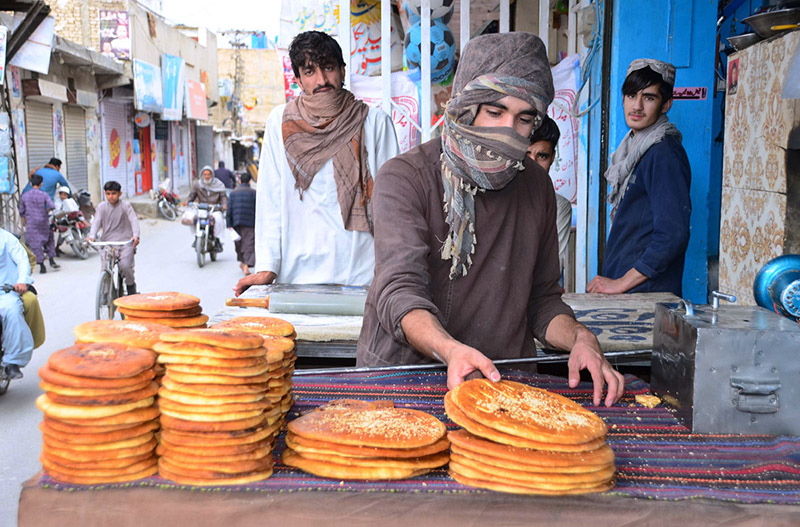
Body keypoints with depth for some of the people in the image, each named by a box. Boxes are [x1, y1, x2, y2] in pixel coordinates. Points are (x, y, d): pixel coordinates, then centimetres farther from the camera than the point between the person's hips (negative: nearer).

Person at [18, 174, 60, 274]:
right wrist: (46, 211, 3)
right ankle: (52, 260, 14)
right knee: (49, 240, 19)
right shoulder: (44, 195, -5)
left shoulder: (24, 196, 2)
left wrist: (25, 224, 19)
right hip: (44, 223, 0)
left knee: (35, 245, 3)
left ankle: (42, 266, 3)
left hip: (31, 224, 0)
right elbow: (52, 206, -19)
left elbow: (21, 212, 8)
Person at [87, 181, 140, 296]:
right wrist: (92, 236, -20)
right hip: (107, 241, 2)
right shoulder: (102, 207, 6)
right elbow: (96, 222, -2)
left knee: (125, 265, -19)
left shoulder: (125, 206, 1)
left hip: (125, 240, -2)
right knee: (105, 267, -9)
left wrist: (136, 235, -27)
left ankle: (131, 285, 9)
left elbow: (134, 220, -9)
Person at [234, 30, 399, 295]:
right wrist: (266, 267, -2)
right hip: (297, 273, 1)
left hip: (361, 272, 0)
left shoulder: (376, 122, 3)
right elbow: (270, 199, 6)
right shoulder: (280, 122, 6)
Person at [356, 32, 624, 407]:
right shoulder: (404, 178, -6)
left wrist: (580, 338, -6)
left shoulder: (537, 185, 10)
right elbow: (399, 289, -19)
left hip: (502, 378, 3)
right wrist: (450, 350, -39)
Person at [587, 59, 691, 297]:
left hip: (647, 293, -8)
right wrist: (609, 280, 15)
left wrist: (620, 283, -19)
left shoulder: (664, 154, -13)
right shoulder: (633, 146, 15)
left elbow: (673, 235, -21)